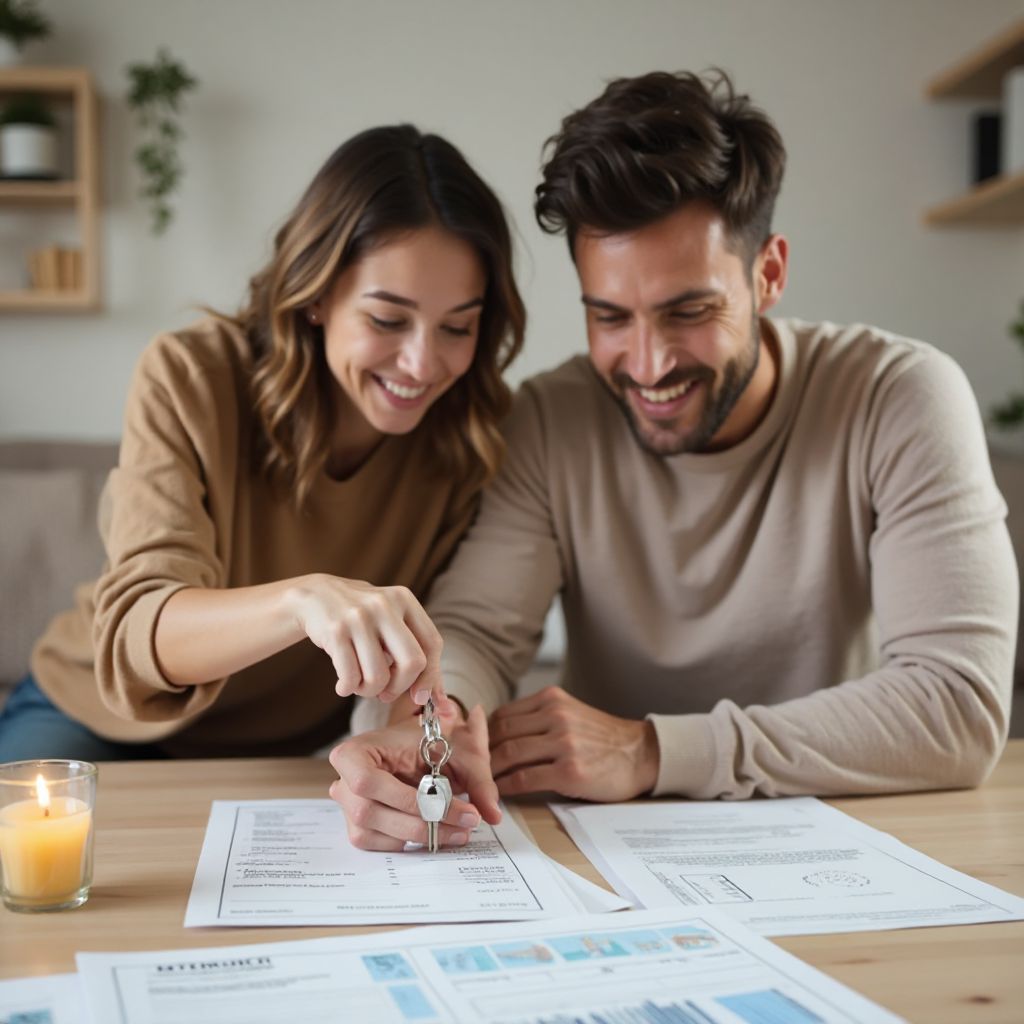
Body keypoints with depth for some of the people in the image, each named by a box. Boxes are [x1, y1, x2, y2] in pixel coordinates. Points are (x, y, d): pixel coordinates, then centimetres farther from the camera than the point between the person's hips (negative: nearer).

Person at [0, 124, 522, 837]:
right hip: (98, 721, -2)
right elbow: (136, 627, -34)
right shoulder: (190, 380, -22)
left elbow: (444, 654, -18)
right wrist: (303, 599, -55)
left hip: (295, 753, 2)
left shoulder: (478, 430, -15)